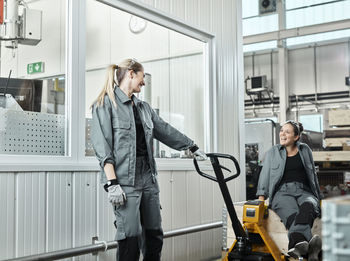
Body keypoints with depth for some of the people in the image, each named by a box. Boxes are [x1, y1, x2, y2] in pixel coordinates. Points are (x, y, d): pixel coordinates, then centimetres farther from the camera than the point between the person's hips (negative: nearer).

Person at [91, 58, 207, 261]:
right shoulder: (105, 103, -2)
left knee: (154, 235, 9)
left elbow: (167, 131, 27)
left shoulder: (144, 107, 19)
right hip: (125, 180, -7)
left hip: (148, 176, 7)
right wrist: (112, 183, -18)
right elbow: (102, 146, -10)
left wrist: (194, 147, 29)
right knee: (130, 237, -8)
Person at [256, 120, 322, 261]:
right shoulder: (272, 152, 16)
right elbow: (265, 176, 12)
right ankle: (307, 247, -66)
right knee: (293, 214, -36)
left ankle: (296, 245, -64)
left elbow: (313, 175, 25)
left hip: (304, 192, 1)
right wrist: (261, 199, 0)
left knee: (307, 207, -38)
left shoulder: (305, 150, 19)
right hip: (282, 192, -1)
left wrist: (318, 198, 22)